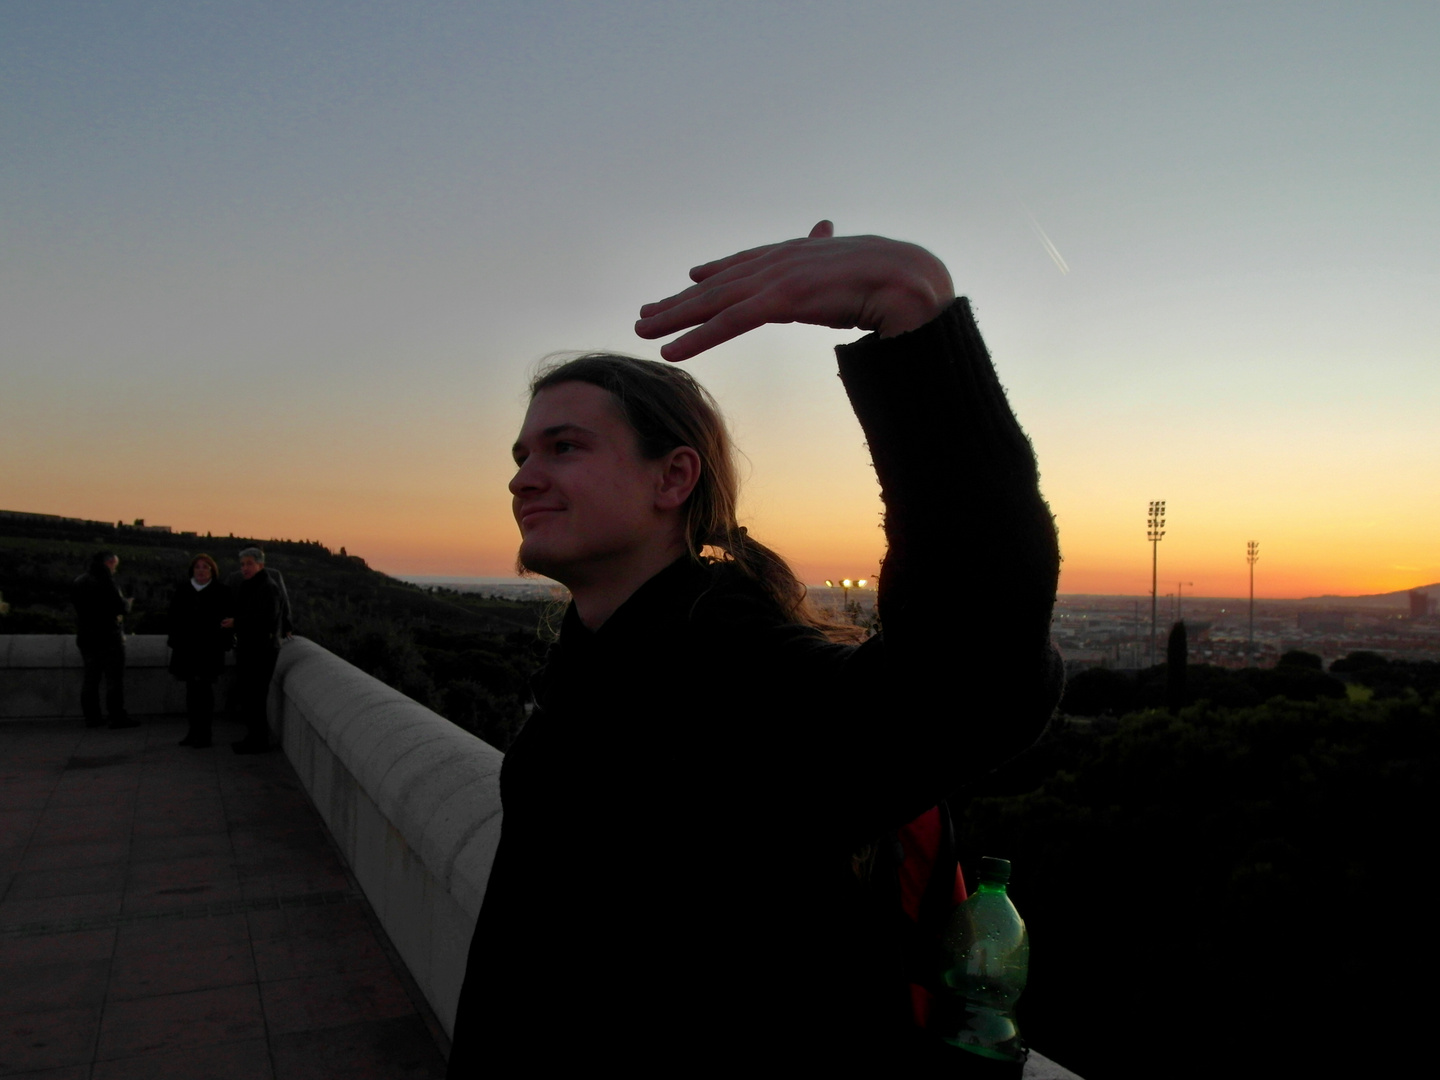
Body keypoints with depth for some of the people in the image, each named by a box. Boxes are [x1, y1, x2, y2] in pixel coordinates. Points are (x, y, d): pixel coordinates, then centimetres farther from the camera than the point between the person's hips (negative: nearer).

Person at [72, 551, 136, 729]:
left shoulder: (79, 581, 11)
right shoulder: (105, 580, -14)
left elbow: (77, 607, 18)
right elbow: (119, 606, -19)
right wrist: (126, 604, 2)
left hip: (86, 638, 8)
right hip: (108, 636, -8)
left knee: (90, 679, 12)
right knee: (114, 678, -4)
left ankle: (91, 716, 15)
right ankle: (117, 716, -5)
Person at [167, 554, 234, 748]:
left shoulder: (220, 591, -3)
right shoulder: (183, 589, 7)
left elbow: (227, 619, -3)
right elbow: (174, 617, 10)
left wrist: (224, 643, -8)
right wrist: (174, 641, 5)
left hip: (209, 649, -4)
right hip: (186, 647, 4)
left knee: (203, 689, -2)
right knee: (192, 689, 10)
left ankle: (203, 734, 4)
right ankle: (193, 730, 19)